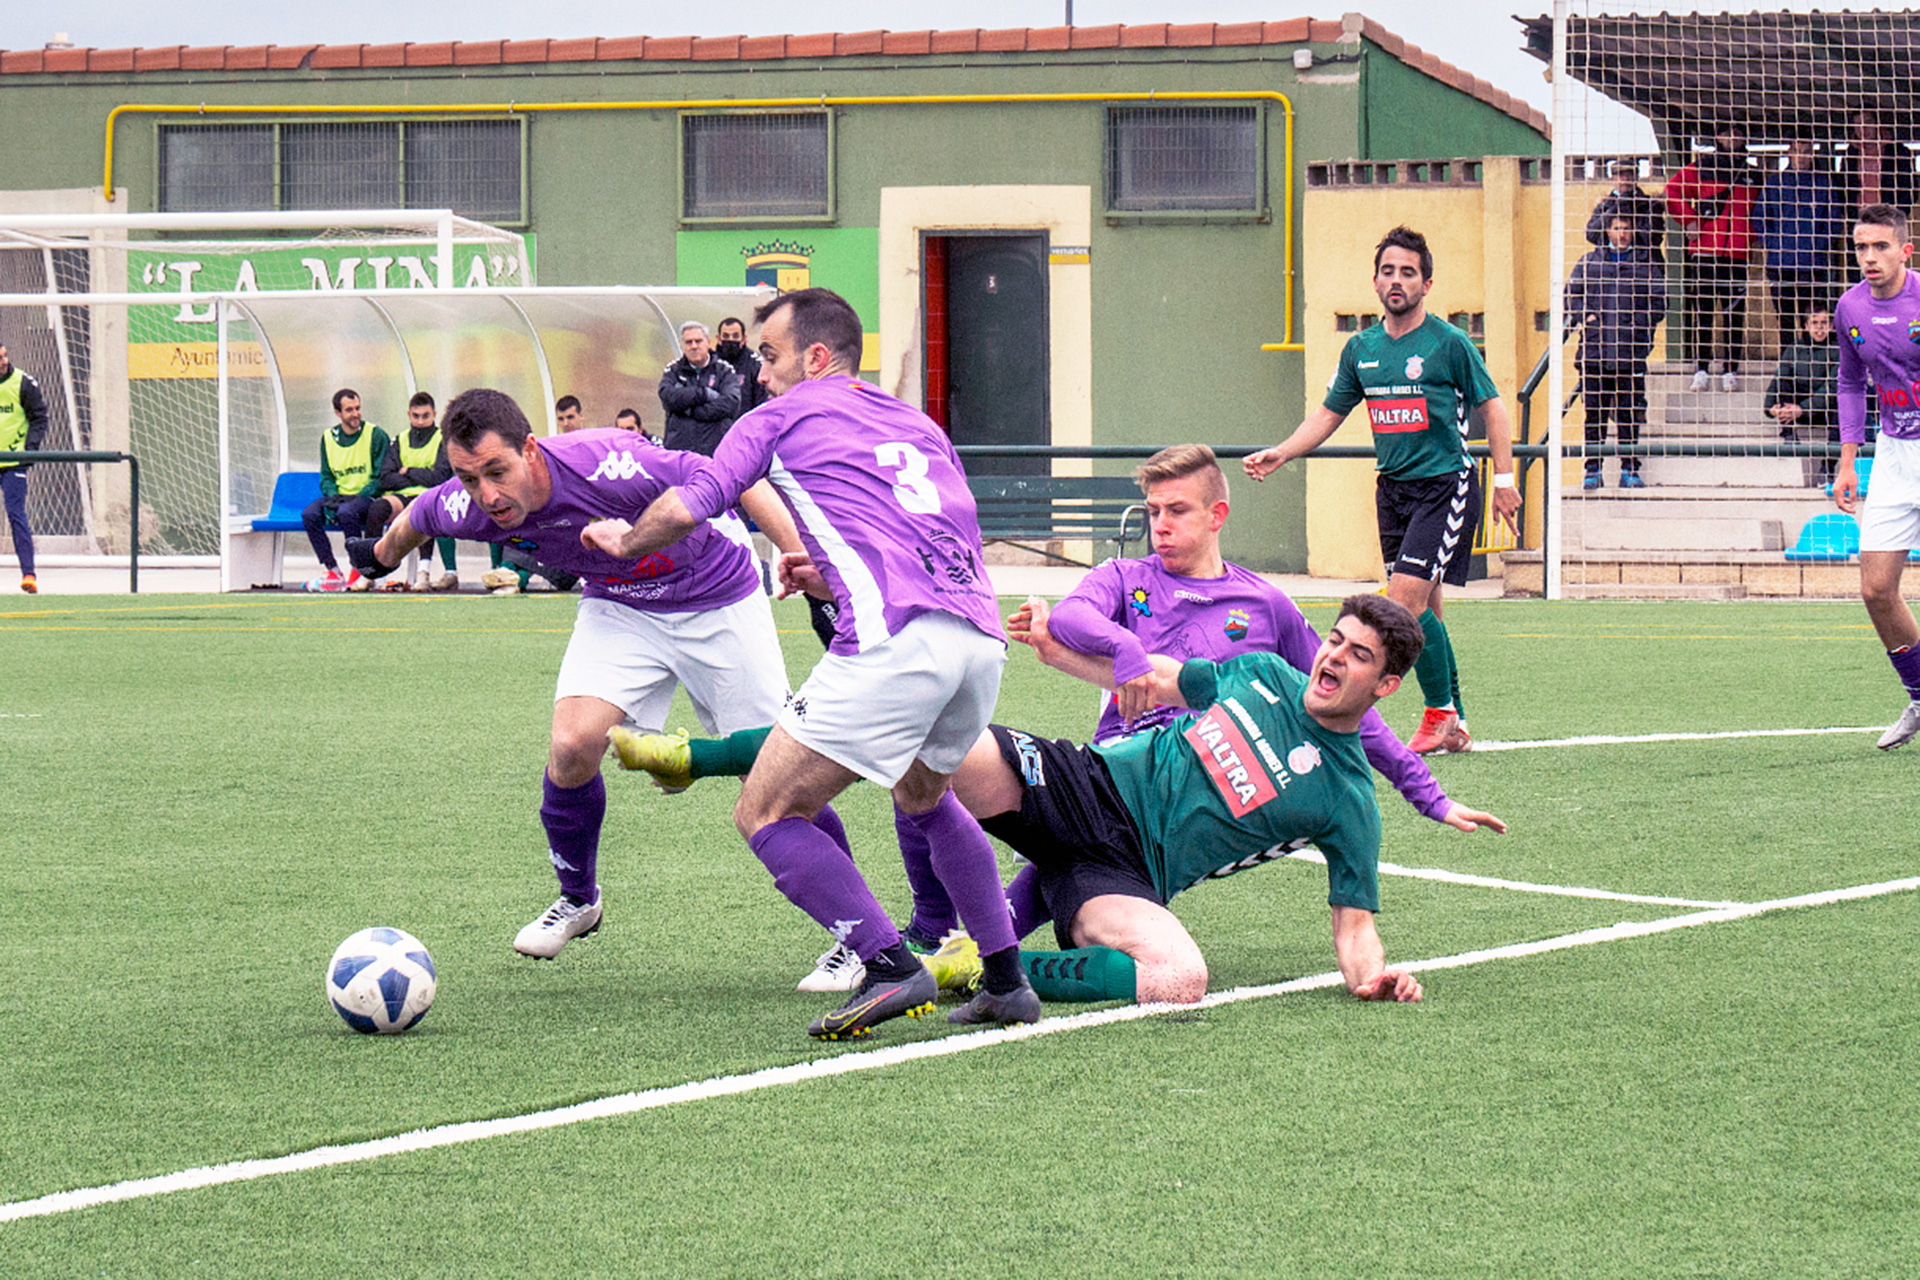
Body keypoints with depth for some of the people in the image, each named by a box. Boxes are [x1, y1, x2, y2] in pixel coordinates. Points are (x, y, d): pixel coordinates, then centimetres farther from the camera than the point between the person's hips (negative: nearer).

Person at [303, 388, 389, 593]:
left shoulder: (376, 435, -3)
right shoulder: (328, 438, 10)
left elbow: (382, 478, -6)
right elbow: (326, 476, 13)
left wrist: (358, 496, -19)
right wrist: (333, 496, -8)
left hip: (367, 498, -5)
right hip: (339, 496, 5)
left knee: (346, 512, -37)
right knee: (310, 514, -23)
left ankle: (360, 570, -23)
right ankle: (331, 571, -20)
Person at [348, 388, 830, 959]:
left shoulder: (608, 467, -38)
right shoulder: (468, 509, -22)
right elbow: (415, 519, 4)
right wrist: (386, 552, 25)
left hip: (716, 597, -4)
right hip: (619, 607, 4)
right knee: (572, 746, -17)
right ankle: (577, 901, 10)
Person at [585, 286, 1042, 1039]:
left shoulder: (781, 418, 13)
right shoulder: (919, 426, 31)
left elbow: (685, 509, 3)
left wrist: (624, 539, 24)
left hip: (895, 641, -7)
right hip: (981, 635, 7)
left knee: (766, 814, 0)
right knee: (923, 796, 33)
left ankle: (892, 967, -12)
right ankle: (1007, 981, 27)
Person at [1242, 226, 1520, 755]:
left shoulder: (1449, 343, -6)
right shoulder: (1361, 349, 9)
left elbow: (1491, 409, -1)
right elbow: (1328, 414, 18)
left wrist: (1504, 478, -6)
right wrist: (1281, 453, 4)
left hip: (1446, 485, -6)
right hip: (1394, 488, 6)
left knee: (1407, 600, -18)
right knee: (1422, 612, 7)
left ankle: (1441, 711, -5)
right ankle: (1454, 725, 14)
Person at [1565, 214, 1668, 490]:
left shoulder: (1646, 264, 10)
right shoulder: (1590, 261, 13)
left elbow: (1658, 301, 9)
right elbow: (1572, 291, 13)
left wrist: (1641, 327, -3)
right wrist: (1583, 315, -4)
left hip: (1631, 352, -1)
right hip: (1595, 350, 1)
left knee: (1630, 414, 1)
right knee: (1594, 412, 0)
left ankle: (1629, 470, 7)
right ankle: (1593, 471, 5)